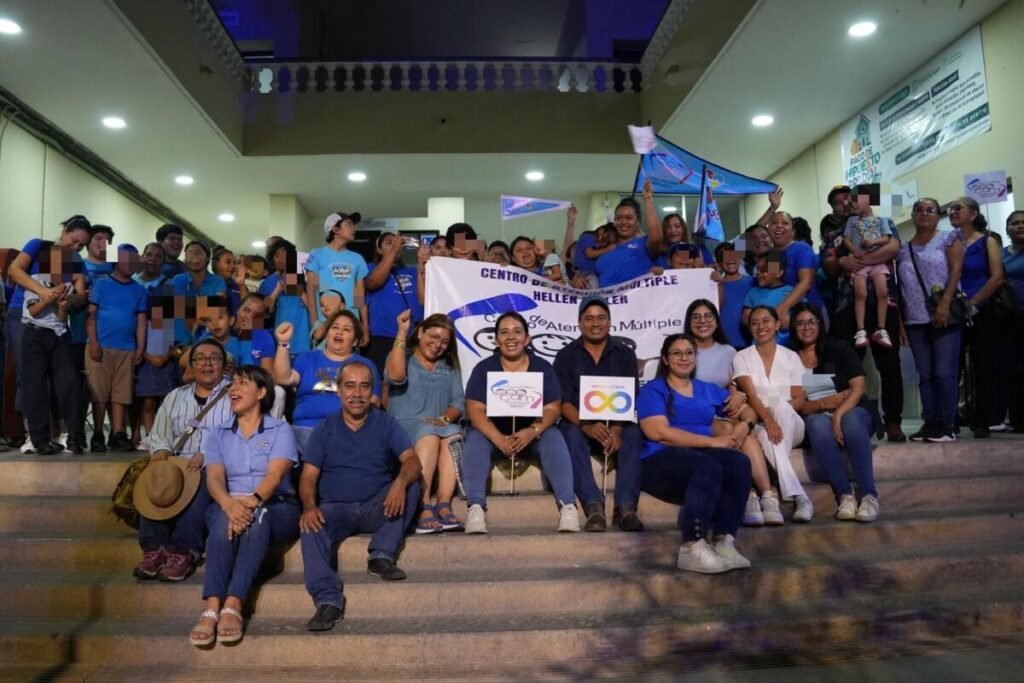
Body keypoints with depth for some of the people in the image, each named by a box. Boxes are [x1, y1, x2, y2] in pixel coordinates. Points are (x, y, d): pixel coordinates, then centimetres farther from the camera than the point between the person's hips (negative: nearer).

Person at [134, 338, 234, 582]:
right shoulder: (175, 397, 22)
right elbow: (158, 434, 19)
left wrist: (207, 455, -21)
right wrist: (161, 450, -5)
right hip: (177, 465, 4)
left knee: (201, 485, -35)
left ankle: (183, 552, -32)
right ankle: (154, 548, -23)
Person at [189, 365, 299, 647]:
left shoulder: (280, 430, 8)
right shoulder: (218, 435, 17)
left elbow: (275, 475, -10)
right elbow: (214, 478, -2)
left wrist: (251, 502, -31)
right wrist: (230, 505, -26)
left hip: (277, 506, -2)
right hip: (229, 504, 2)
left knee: (257, 518, -36)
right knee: (224, 519, -33)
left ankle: (233, 605, -44)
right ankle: (211, 607, -44)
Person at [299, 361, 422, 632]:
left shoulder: (386, 424, 5)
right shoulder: (324, 429, 7)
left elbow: (412, 461, -10)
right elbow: (308, 477, -1)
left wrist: (400, 482, -34)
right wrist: (309, 506, -24)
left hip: (377, 508, 1)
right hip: (335, 508, 0)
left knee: (411, 486, -25)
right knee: (311, 527, -31)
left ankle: (382, 556, -25)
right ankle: (328, 601, -39)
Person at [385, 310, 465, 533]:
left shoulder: (450, 367, 23)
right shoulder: (403, 358, 13)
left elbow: (459, 402, 11)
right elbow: (395, 376, -12)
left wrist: (445, 418, -11)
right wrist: (401, 333, -11)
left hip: (441, 427, 3)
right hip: (403, 427, -3)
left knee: (453, 435, -31)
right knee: (429, 434, -35)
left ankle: (444, 505, -37)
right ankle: (423, 508, -40)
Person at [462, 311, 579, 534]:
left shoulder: (543, 368, -1)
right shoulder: (483, 369, -4)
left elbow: (552, 409, -8)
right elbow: (475, 410, -13)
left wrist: (533, 431, -31)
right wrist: (498, 439, -31)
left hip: (533, 433, 0)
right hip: (493, 432, 0)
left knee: (554, 438, -29)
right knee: (474, 439, -31)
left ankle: (567, 505, -33)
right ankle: (476, 507, -38)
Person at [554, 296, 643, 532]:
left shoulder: (625, 354, 8)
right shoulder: (566, 356, 5)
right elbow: (564, 401, -6)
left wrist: (617, 429, -25)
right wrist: (587, 427, -27)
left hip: (617, 425, 1)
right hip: (579, 424, -1)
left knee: (633, 434, -31)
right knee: (571, 435, -33)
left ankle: (625, 506, -36)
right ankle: (594, 505, -43)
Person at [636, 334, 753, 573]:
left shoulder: (707, 390, 24)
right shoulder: (653, 390, 8)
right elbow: (657, 432, -9)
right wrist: (712, 442, -11)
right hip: (660, 462, -5)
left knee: (739, 462, -27)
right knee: (708, 467, -35)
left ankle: (724, 542, -27)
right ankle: (693, 549, -34)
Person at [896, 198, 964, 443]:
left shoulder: (948, 238, 6)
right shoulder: (903, 248, 16)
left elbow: (955, 270, -6)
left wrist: (944, 304, -17)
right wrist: (899, 321, 10)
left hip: (943, 316, -4)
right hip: (915, 321, 4)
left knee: (945, 373, -7)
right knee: (925, 375, 5)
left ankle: (947, 425, -1)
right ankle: (929, 422, 9)